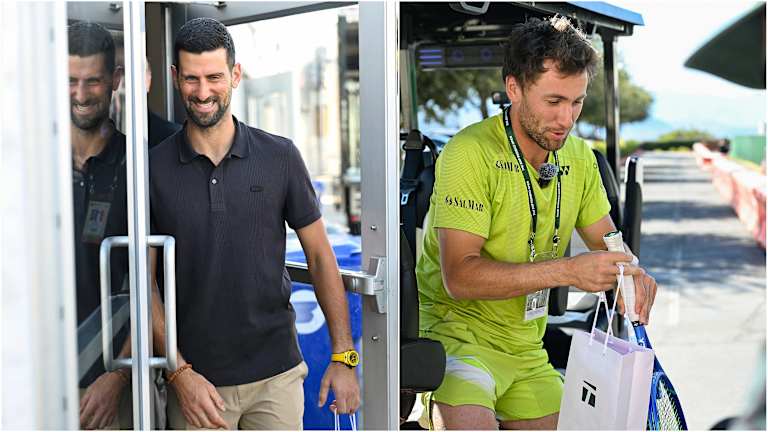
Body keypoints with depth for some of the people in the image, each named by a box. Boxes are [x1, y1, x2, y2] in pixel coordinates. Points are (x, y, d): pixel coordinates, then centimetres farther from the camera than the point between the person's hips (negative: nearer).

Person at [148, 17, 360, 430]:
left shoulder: (279, 156, -2)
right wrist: (180, 373, -10)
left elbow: (319, 256, 2)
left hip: (277, 375, 1)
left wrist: (343, 357, -2)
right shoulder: (153, 168, -3)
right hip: (195, 379, 0)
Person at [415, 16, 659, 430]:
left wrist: (630, 271, -11)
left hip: (527, 347, 7)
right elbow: (459, 276, -25)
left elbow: (605, 240, 13)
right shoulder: (470, 153, -18)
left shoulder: (578, 156, 4)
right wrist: (567, 271, -31)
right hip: (457, 330, -7)